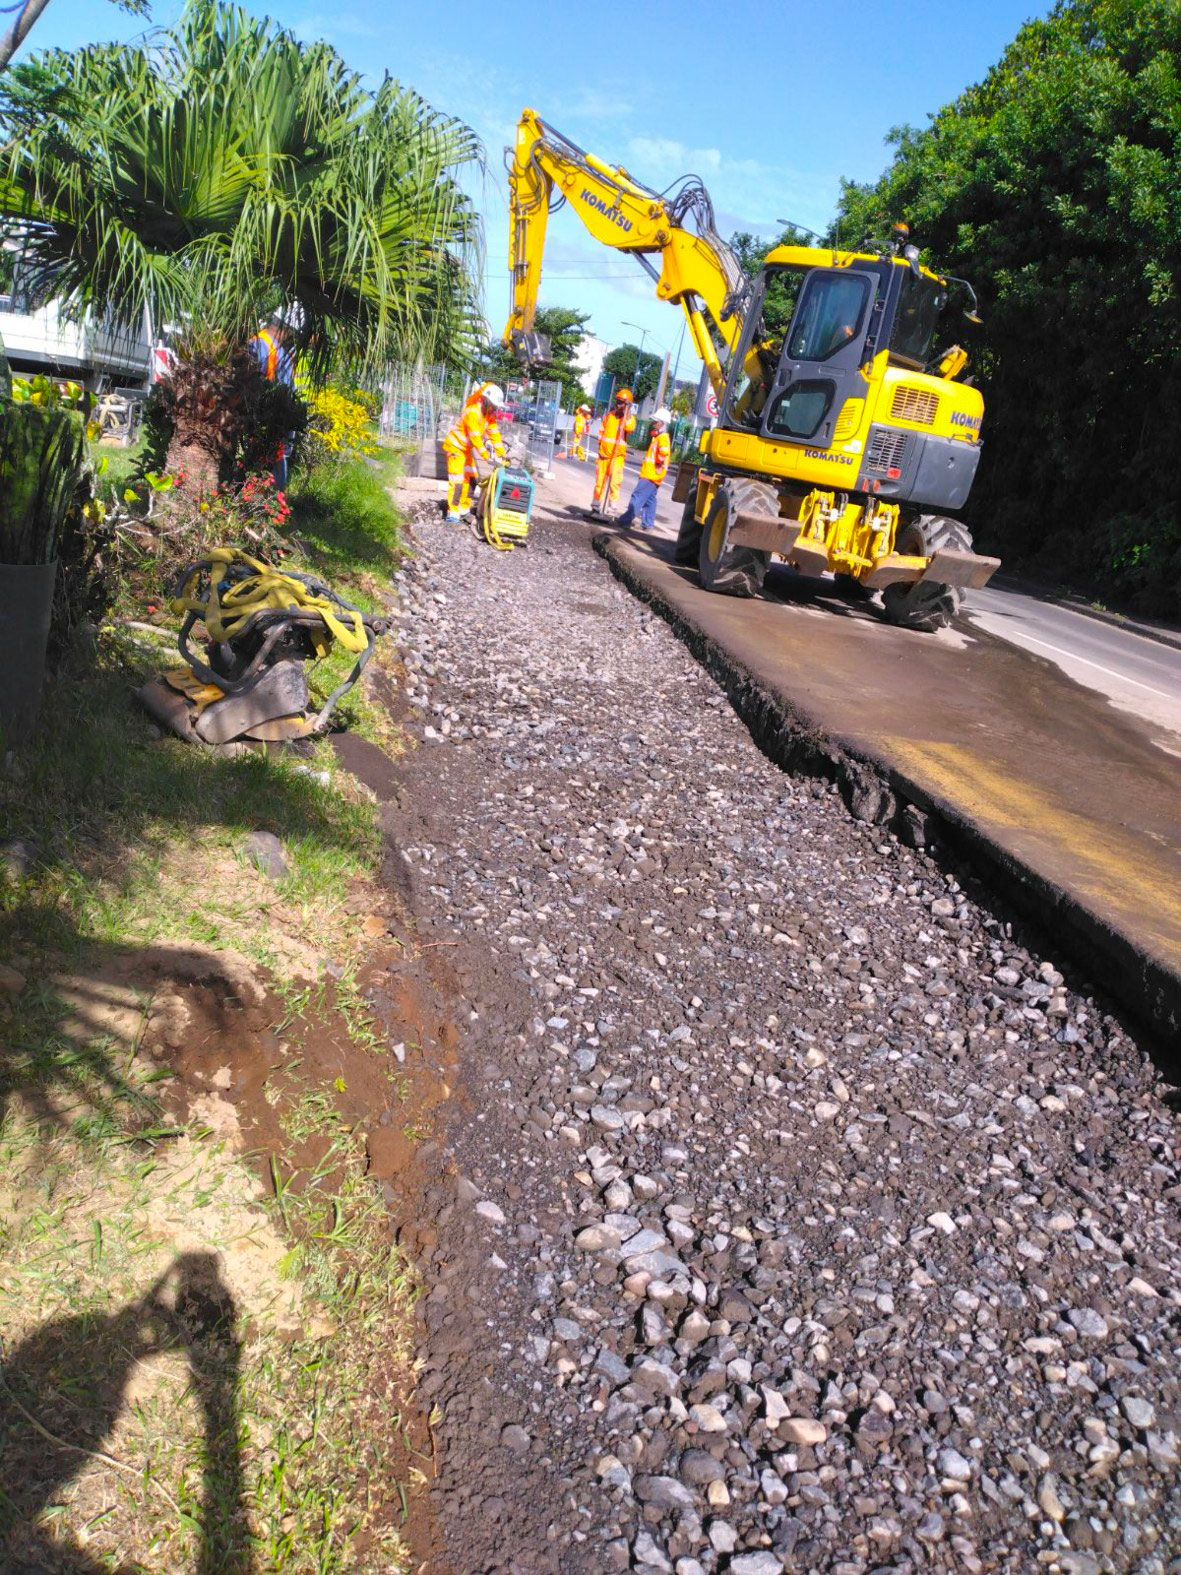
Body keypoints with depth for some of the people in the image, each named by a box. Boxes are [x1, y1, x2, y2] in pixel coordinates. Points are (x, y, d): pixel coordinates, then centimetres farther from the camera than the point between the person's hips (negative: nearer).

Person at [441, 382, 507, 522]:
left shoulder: (489, 414, -1)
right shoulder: (473, 412, -29)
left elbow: (494, 434, 0)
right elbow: (475, 438, -35)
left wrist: (501, 455, -5)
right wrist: (488, 457, -39)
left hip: (467, 449, 9)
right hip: (455, 447, -9)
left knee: (470, 478, 10)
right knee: (457, 480, -14)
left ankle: (464, 509, 21)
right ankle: (453, 513, -13)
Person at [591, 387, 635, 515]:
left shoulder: (630, 417, -1)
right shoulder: (609, 415, 10)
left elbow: (629, 428, -24)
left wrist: (627, 410, -21)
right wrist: (600, 444, 12)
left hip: (617, 456, -4)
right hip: (604, 454, 4)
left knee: (614, 481, -14)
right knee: (600, 481, 10)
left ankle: (612, 507, -12)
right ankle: (596, 506, 21)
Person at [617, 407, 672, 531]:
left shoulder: (663, 438, -15)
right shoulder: (657, 436, 17)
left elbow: (664, 453, -30)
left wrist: (659, 465, -21)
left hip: (652, 475, -10)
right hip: (650, 474, 10)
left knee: (638, 496, -11)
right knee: (649, 499, 12)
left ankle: (626, 519, -12)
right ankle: (648, 523, 16)